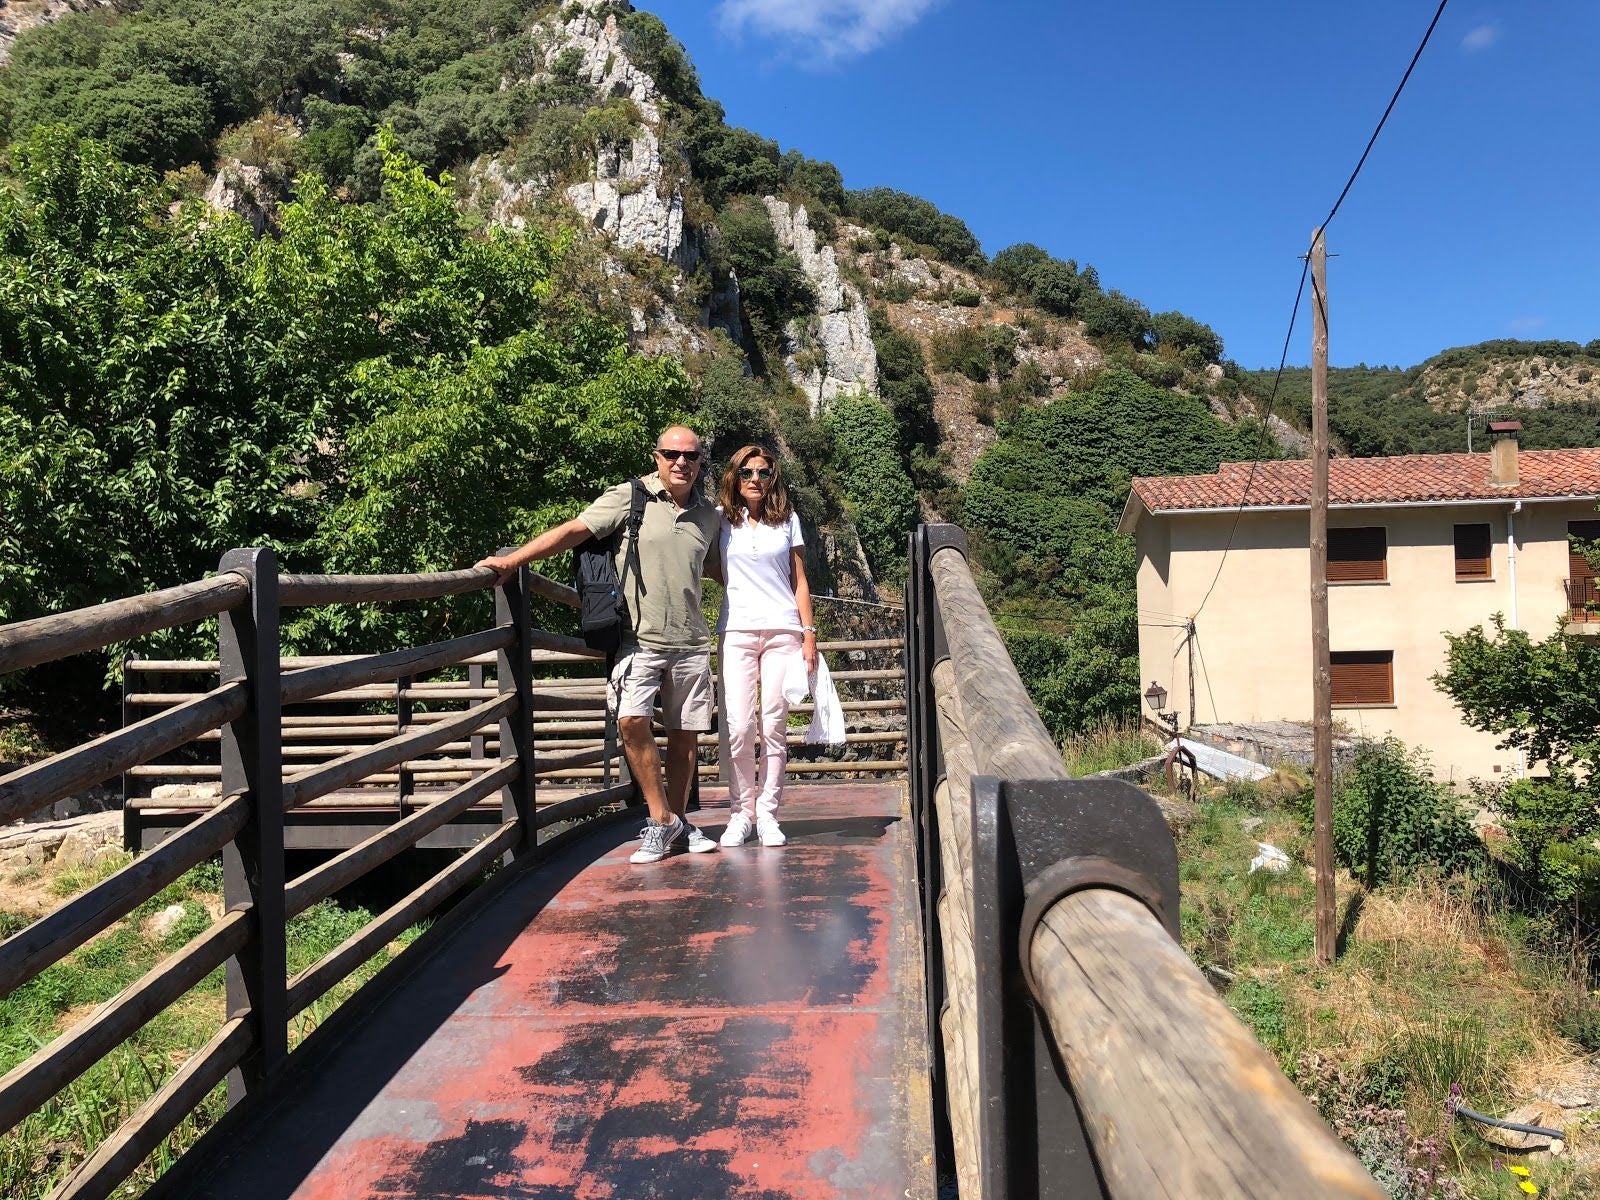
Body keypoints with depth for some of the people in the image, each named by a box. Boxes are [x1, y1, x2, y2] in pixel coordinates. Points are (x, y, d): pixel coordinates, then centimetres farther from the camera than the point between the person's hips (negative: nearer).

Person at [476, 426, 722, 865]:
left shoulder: (708, 514, 12)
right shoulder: (630, 497, -1)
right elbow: (573, 531, -7)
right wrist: (511, 560, -14)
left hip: (691, 643, 4)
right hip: (640, 638, -4)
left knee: (685, 734, 7)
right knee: (631, 720, -19)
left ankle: (678, 823, 21)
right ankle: (662, 819, -4)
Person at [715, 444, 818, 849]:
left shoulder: (788, 521, 11)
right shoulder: (721, 520, 8)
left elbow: (799, 582, 9)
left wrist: (809, 634, 4)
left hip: (783, 631, 1)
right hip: (737, 631, 0)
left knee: (774, 727, -1)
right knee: (739, 727, -7)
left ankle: (768, 813, 7)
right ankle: (740, 812, 6)